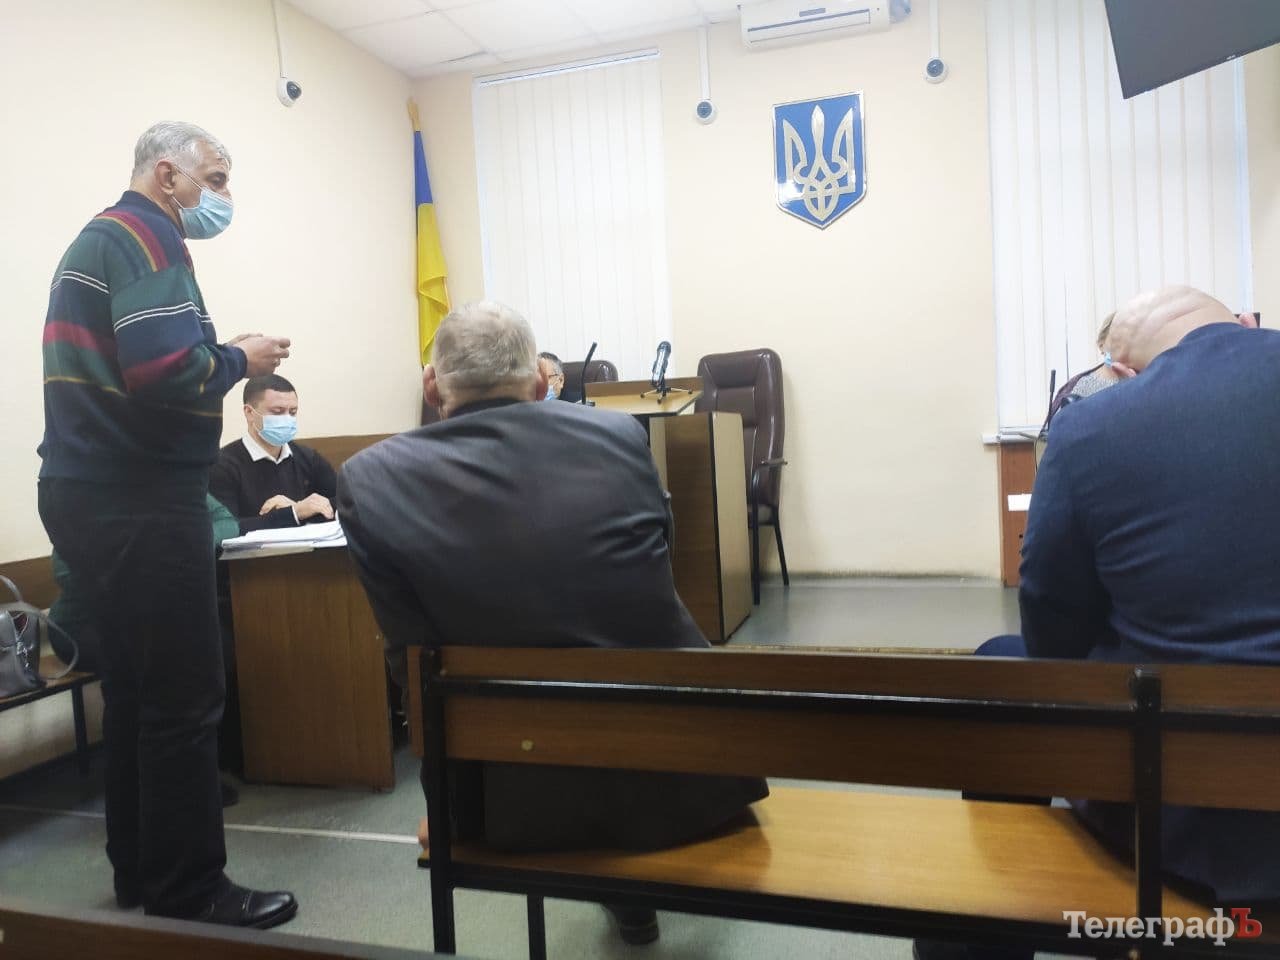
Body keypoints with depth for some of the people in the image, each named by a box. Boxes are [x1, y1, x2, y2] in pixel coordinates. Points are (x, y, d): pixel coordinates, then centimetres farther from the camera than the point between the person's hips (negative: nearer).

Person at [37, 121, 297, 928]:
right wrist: (239, 360, -7)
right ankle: (188, 892, 7)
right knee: (184, 697, -4)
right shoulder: (146, 236, -10)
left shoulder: (104, 235, 21)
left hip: (100, 494, 11)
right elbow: (166, 372, -24)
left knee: (136, 686, 16)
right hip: (138, 501, -11)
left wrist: (219, 358, 9)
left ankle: (139, 872, 27)